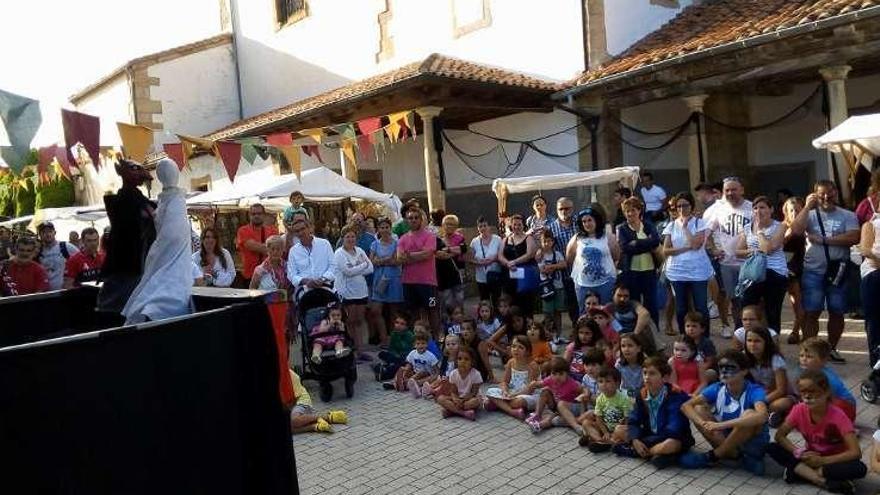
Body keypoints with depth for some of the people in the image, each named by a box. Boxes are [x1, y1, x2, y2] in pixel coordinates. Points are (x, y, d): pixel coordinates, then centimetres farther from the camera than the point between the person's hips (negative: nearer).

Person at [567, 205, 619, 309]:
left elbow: (617, 258, 3)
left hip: (605, 282, -1)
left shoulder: (608, 237, -1)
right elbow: (569, 260, 6)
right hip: (583, 283, 1)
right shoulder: (576, 239, 2)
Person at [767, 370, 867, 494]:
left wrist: (822, 460, -30)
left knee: (860, 469, -34)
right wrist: (798, 452, -25)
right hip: (812, 456, 3)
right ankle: (823, 481, -28)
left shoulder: (838, 416, -22)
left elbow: (856, 452, -27)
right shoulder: (799, 410, -13)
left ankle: (801, 471, -25)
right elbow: (779, 436, -9)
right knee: (772, 448, -20)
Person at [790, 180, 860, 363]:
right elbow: (796, 230, -14)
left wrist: (823, 239, -14)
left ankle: (831, 349, 23)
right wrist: (807, 207, -11)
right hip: (813, 272, -1)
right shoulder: (810, 214, 5)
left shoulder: (847, 215, 3)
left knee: (837, 312, 9)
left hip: (838, 271, 1)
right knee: (811, 313, 0)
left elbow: (854, 238, -13)